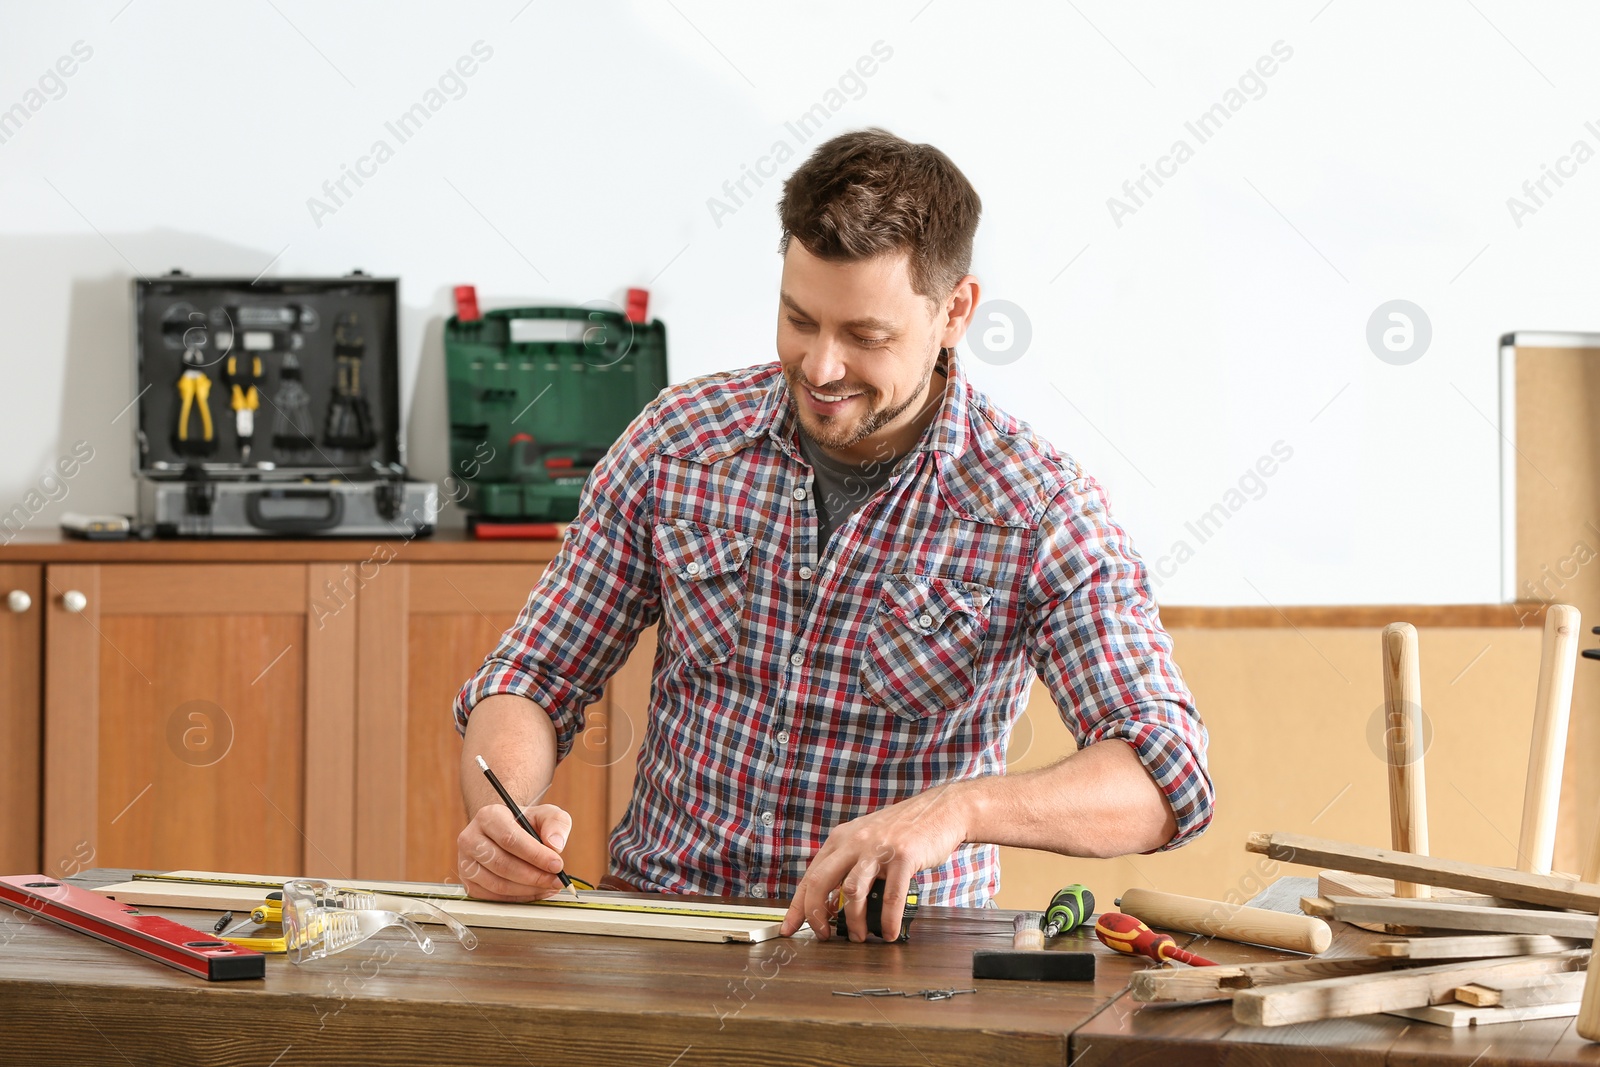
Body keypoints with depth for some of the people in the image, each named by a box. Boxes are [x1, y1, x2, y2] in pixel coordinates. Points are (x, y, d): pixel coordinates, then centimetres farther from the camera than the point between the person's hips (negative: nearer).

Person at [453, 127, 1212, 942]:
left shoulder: (1038, 509, -8)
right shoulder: (680, 439, 1)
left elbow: (1167, 779, -17)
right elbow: (538, 676, 7)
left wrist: (960, 807, -35)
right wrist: (500, 811, -15)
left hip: (894, 943, -2)